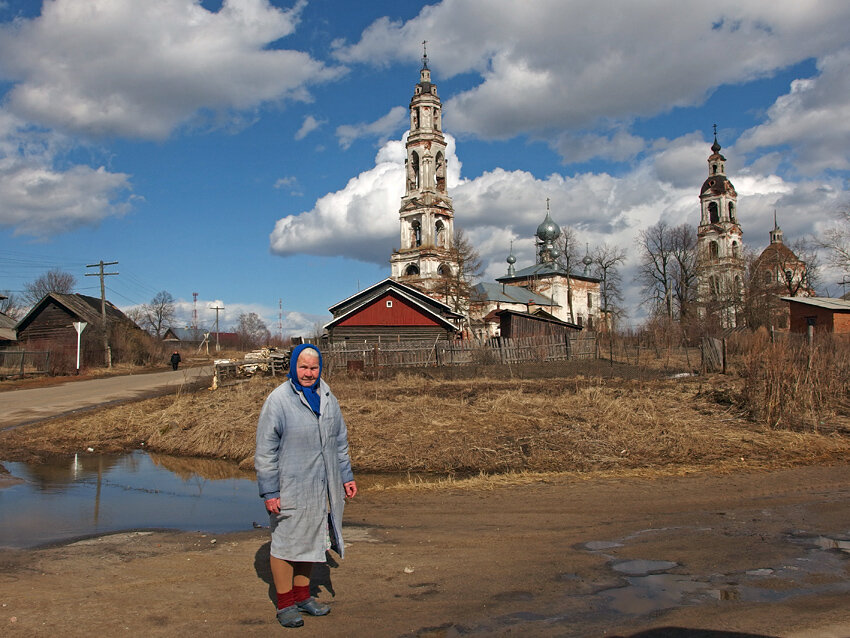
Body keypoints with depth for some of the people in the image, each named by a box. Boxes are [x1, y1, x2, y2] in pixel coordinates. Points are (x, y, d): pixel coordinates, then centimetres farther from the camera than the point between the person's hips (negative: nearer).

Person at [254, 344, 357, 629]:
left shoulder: (328, 398, 7)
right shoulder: (278, 400, -11)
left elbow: (340, 441, 18)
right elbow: (265, 450, -10)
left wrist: (346, 476, 17)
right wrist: (269, 492, -12)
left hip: (322, 488, 6)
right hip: (289, 491, -6)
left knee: (310, 541, 16)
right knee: (285, 544, 4)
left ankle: (302, 595, 31)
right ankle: (285, 604, 19)